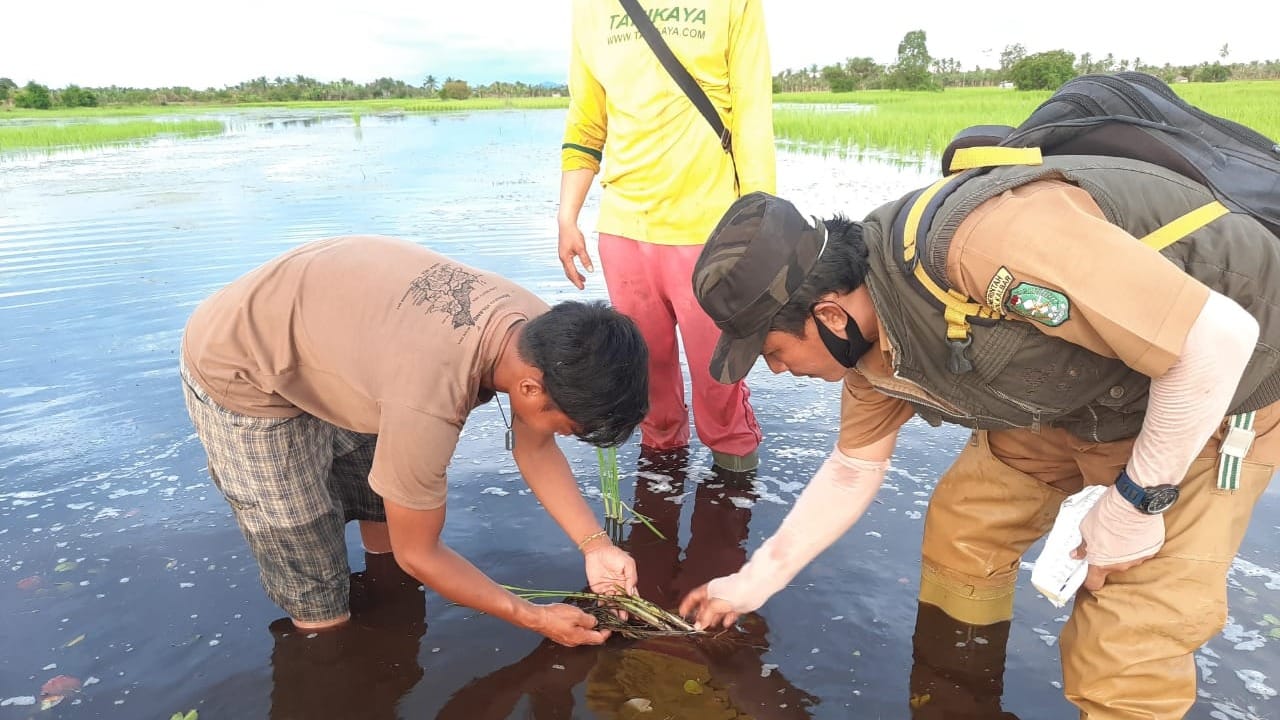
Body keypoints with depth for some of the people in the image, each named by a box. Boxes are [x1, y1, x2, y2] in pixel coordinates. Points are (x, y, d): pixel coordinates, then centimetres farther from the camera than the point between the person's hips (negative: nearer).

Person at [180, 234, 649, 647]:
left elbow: (535, 450, 0)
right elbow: (418, 554, -23)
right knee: (323, 617, -2)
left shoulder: (542, 333, -17)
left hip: (325, 335, 7)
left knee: (388, 530, 15)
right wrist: (535, 618, -13)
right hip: (240, 373, -7)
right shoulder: (429, 402, -41)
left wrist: (595, 546, -11)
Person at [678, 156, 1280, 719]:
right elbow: (852, 473, 5)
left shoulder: (980, 239, -39)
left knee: (1124, 647, -11)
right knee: (961, 531, 6)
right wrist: (751, 585, 10)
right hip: (1077, 396, 7)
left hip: (1215, 382, -6)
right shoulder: (872, 350, -10)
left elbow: (1218, 336, -33)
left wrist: (1137, 502, -22)